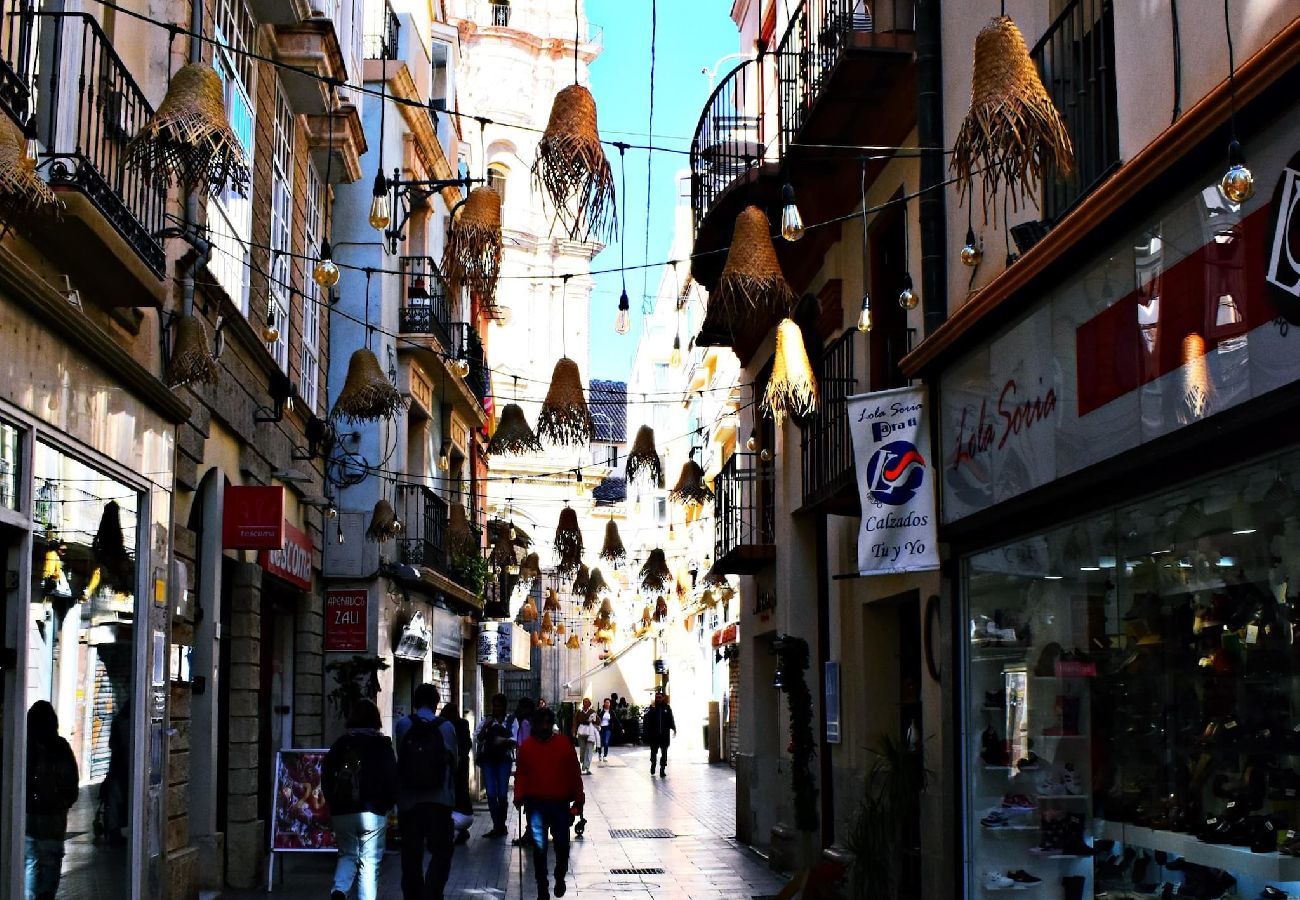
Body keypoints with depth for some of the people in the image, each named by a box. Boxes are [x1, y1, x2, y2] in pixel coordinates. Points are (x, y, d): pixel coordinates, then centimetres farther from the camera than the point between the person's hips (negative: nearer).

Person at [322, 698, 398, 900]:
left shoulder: (341, 743, 4)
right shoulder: (382, 744, -1)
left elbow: (326, 775, 5)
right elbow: (393, 778, -3)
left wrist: (333, 803, 14)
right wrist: (387, 805, 9)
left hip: (342, 812, 2)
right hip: (373, 813, -2)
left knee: (347, 855, 16)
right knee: (370, 861, 5)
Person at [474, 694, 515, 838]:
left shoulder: (511, 721, 6)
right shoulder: (487, 720, 11)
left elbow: (515, 740, -2)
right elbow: (478, 739, 6)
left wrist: (504, 740, -21)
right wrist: (485, 727, -10)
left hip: (504, 759, -2)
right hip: (488, 759, 2)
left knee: (502, 794, -4)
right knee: (491, 794, -4)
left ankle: (500, 826, 11)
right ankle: (498, 826, 1)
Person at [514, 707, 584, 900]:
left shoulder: (564, 744, 0)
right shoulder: (526, 746, 3)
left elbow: (574, 773, 2)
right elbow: (521, 774, 6)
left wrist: (578, 799, 0)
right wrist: (519, 796, -6)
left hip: (560, 804, 0)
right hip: (536, 803, 0)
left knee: (562, 844, 4)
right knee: (539, 847, 1)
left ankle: (560, 878, 30)